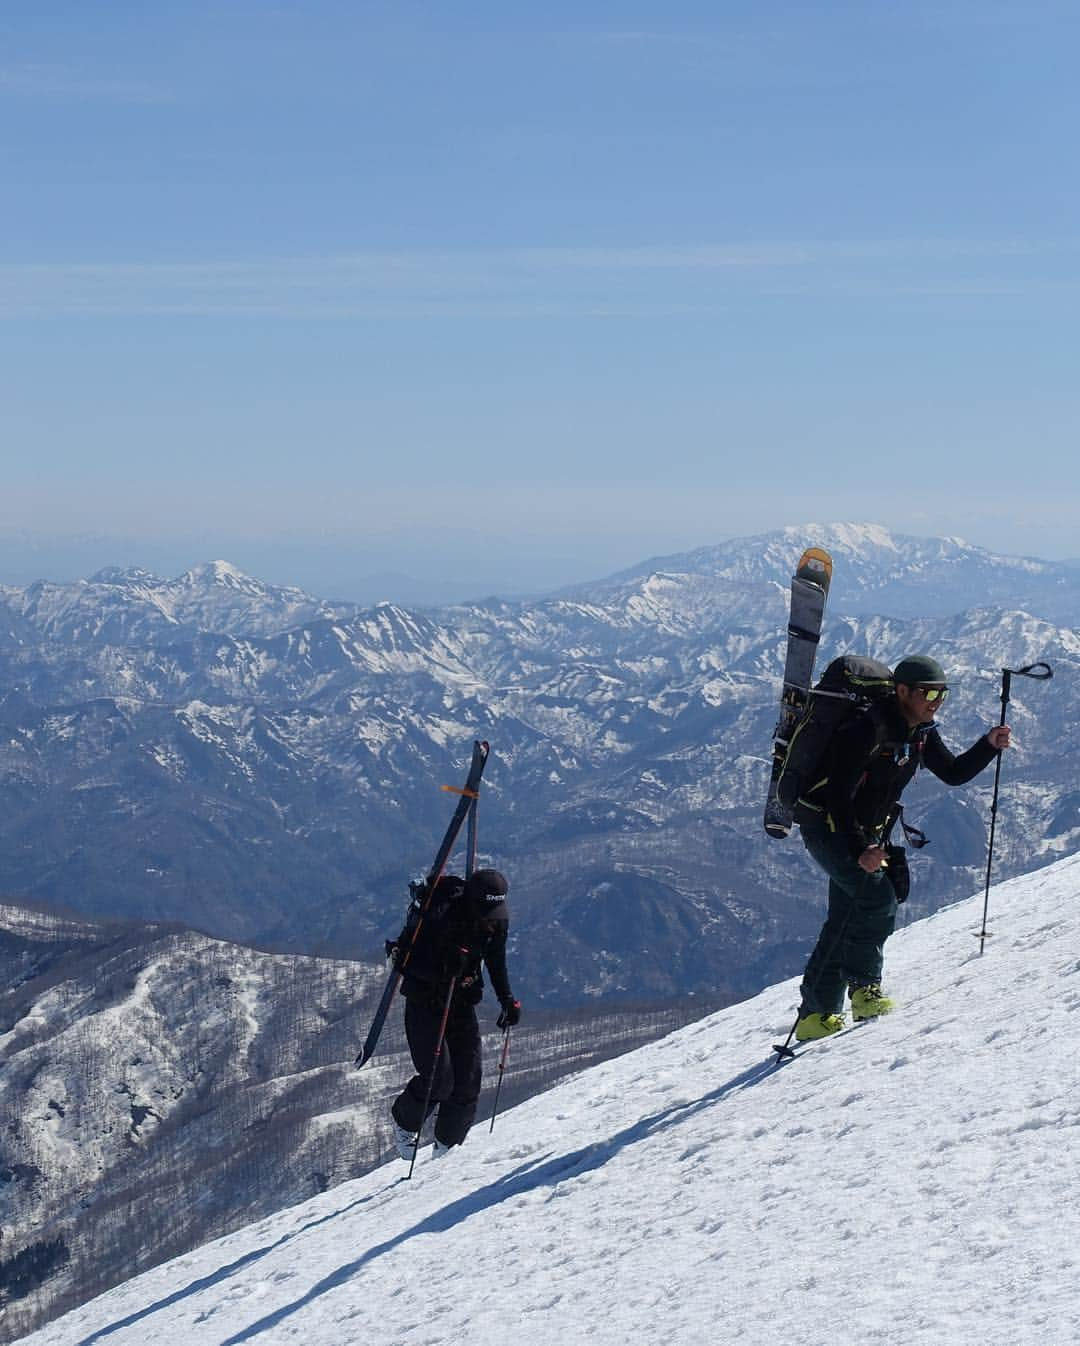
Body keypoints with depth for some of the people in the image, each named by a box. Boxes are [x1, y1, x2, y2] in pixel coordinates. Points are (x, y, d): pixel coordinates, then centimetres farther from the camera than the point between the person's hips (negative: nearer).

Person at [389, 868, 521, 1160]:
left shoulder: (497, 922, -7)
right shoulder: (439, 918, -26)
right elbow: (412, 964, -26)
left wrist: (508, 1000, 2)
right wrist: (446, 967, -43)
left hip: (462, 1003, 5)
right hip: (424, 1001, -5)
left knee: (469, 1080, -3)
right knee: (439, 1079, -14)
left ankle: (448, 1145, 17)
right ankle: (404, 1122, 16)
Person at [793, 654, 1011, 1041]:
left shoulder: (921, 733, 2)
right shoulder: (867, 731, -25)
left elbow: (954, 774, 12)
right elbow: (838, 795, -28)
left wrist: (988, 746, -5)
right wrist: (859, 851, -34)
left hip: (865, 834, 9)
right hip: (827, 827, -9)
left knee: (845, 921, 8)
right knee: (878, 897, -23)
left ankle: (817, 1014, 13)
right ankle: (864, 988, -10)